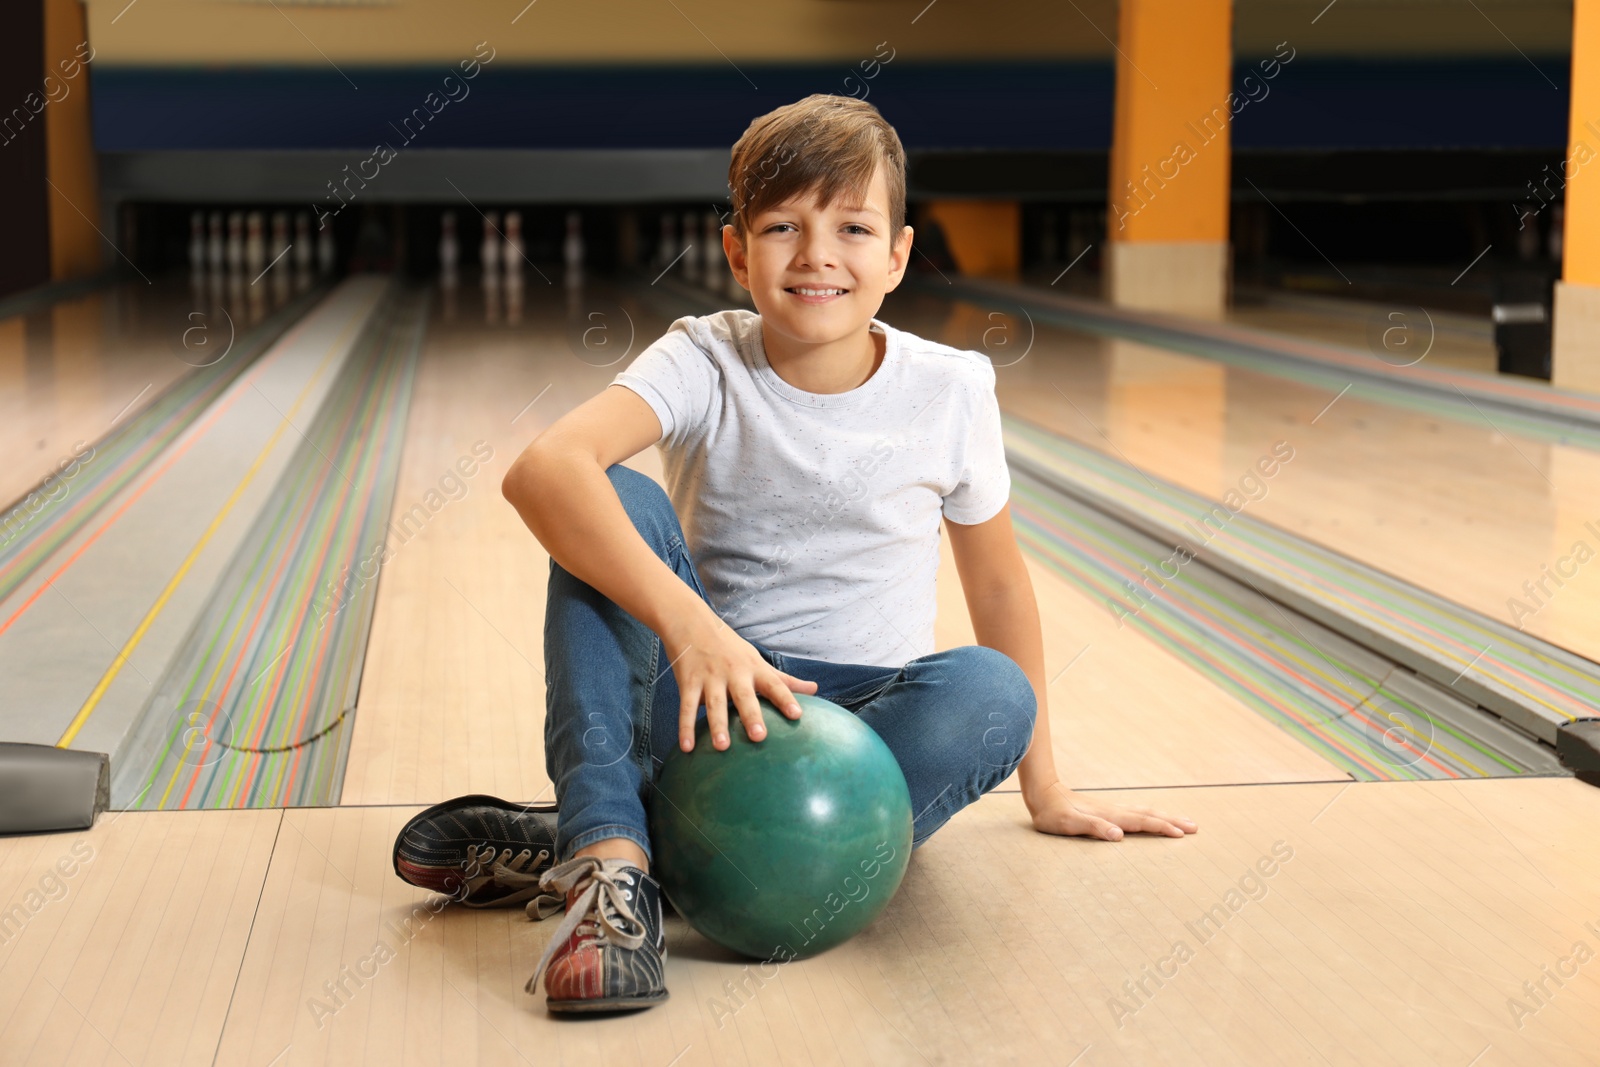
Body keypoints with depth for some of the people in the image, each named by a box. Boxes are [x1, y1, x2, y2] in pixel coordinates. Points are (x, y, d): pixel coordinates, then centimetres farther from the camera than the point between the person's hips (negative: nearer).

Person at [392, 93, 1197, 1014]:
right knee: (613, 508, -21)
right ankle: (610, 855, -36)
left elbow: (997, 582, 6)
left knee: (990, 695, -31)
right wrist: (687, 623, -43)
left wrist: (1045, 789, 10)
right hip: (708, 707, -1)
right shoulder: (705, 363, -11)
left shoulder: (951, 391, -6)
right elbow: (543, 469, -29)